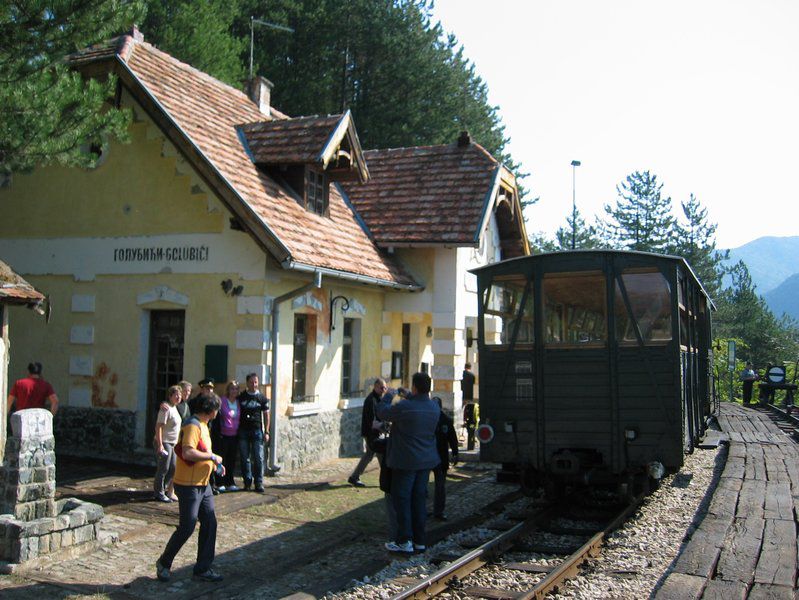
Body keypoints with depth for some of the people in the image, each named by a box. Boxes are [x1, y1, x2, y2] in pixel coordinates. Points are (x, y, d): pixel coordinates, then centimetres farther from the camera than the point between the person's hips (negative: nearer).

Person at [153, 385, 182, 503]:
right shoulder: (166, 408, -17)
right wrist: (160, 445, -25)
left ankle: (162, 489, 25)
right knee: (163, 469, -2)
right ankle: (159, 493, 8)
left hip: (172, 443, 10)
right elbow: (158, 427, -21)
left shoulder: (174, 408, 11)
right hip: (164, 442, -9)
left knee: (173, 468, 13)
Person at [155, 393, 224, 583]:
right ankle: (163, 563, 18)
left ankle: (202, 569, 15)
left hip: (203, 484, 10)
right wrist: (212, 456, -22)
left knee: (210, 524, 8)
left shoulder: (202, 425, 14)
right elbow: (187, 453, -31)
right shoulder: (193, 426, -19)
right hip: (189, 486, -10)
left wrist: (214, 463, 11)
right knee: (186, 528, -2)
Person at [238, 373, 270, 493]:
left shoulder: (262, 398, 5)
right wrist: (236, 429, 1)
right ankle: (247, 481, 13)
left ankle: (259, 483, 0)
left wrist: (266, 432, 2)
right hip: (243, 430, 1)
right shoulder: (241, 397, 7)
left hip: (257, 430, -1)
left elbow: (266, 415, 8)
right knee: (245, 458, 4)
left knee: (258, 458, -4)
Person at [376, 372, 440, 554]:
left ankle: (405, 541, 4)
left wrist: (387, 396, 10)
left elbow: (381, 412, -6)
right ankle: (420, 541, 18)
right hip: (426, 460, 6)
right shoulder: (434, 407, -1)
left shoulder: (404, 407, -21)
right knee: (419, 499, 13)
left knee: (401, 499, 3)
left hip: (406, 461, -6)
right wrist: (407, 397, 25)